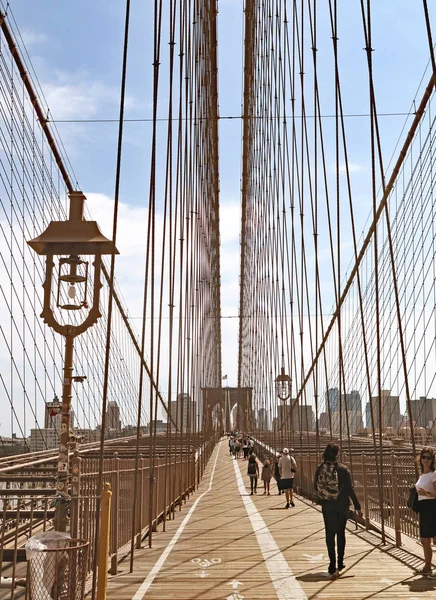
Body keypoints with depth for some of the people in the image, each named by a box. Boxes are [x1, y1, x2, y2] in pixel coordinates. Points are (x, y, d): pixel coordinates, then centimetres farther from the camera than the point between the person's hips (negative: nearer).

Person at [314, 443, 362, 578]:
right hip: (342, 506, -1)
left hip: (327, 506, 1)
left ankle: (333, 567, -4)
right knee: (341, 533, 16)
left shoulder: (320, 469, -6)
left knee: (330, 534, 5)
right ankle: (340, 564, 26)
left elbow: (315, 487, 3)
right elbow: (350, 489, -11)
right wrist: (357, 506, -5)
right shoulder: (342, 469, -13)